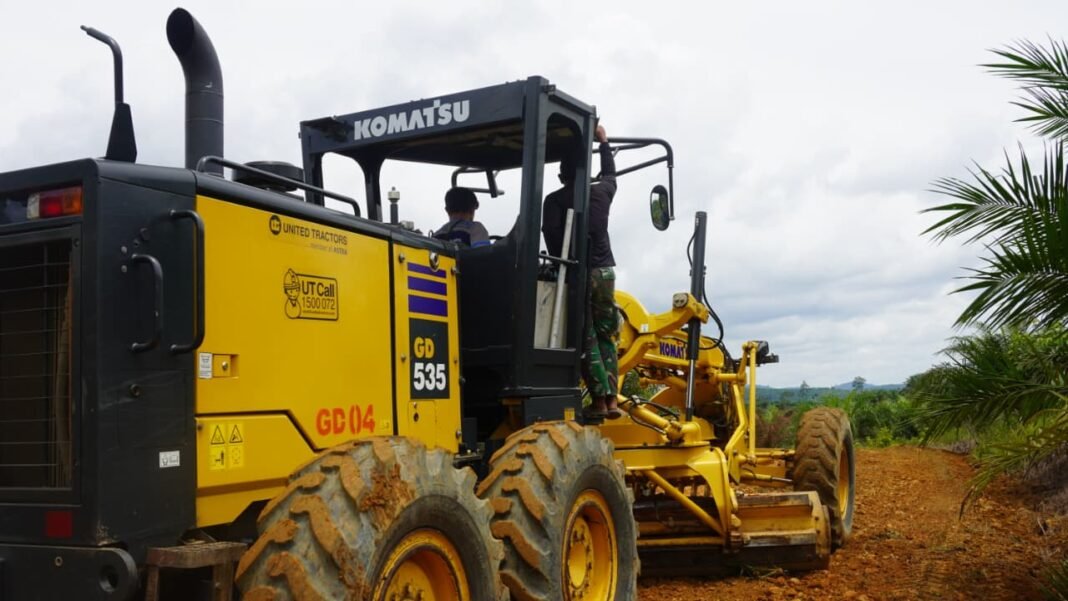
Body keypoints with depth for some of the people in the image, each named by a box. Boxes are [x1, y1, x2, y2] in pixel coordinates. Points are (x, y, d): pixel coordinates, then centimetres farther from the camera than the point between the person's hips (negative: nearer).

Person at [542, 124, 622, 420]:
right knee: (605, 337, 12)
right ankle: (611, 398, 6)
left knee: (586, 339, -2)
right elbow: (610, 174, 31)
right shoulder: (601, 192, 10)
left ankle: (599, 400, -5)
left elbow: (551, 234, -13)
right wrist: (603, 142, 44)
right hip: (604, 271, 3)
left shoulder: (554, 200, -1)